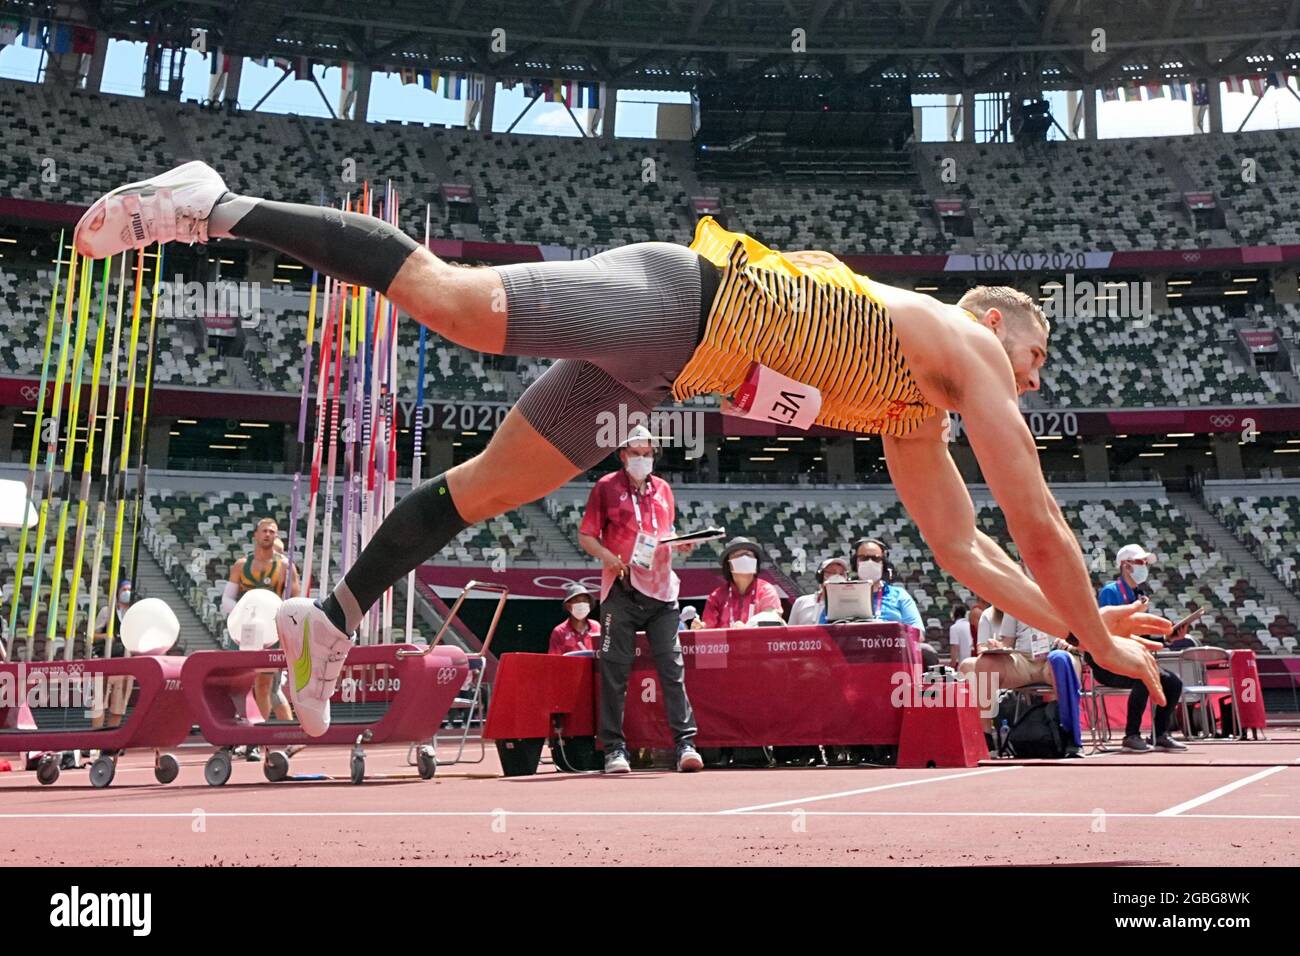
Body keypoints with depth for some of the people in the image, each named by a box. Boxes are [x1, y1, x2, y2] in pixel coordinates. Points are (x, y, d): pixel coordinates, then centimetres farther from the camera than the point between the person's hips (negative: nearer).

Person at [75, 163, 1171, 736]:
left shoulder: (917, 422, 25)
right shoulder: (963, 345, 4)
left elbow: (967, 552, 29)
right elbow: (1042, 525, 2)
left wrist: (1073, 623, 30)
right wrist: (1100, 638, 13)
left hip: (666, 362, 8)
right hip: (672, 299, -8)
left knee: (489, 485, 7)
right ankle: (221, 207, -12)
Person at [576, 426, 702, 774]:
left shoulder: (662, 489, 17)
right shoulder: (607, 486, 5)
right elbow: (586, 536, 3)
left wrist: (681, 542, 4)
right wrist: (611, 558, -14)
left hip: (661, 590, 3)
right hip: (621, 590, -3)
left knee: (672, 667, -1)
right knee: (615, 671, -1)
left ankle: (685, 744, -1)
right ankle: (614, 748, 4)